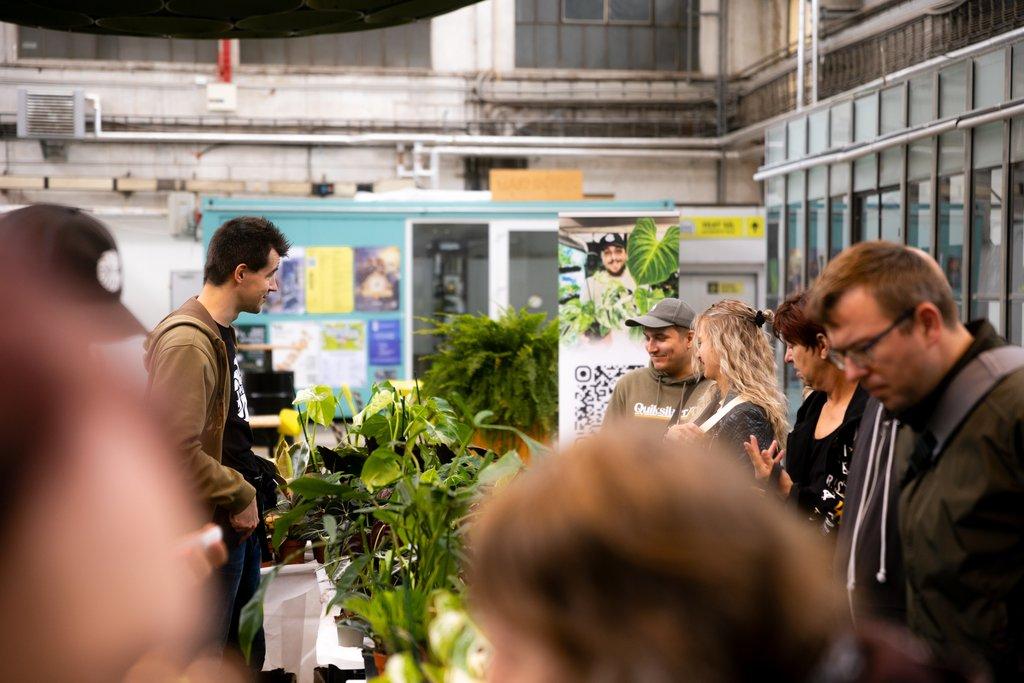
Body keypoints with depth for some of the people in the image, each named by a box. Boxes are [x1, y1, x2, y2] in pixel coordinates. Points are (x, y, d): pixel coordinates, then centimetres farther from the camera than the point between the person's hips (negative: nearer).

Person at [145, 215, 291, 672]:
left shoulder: (219, 333, 12)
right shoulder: (187, 342, -22)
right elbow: (176, 453, -28)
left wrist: (255, 474, 10)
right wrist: (239, 496, -18)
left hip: (237, 525, 10)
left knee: (246, 653, 20)